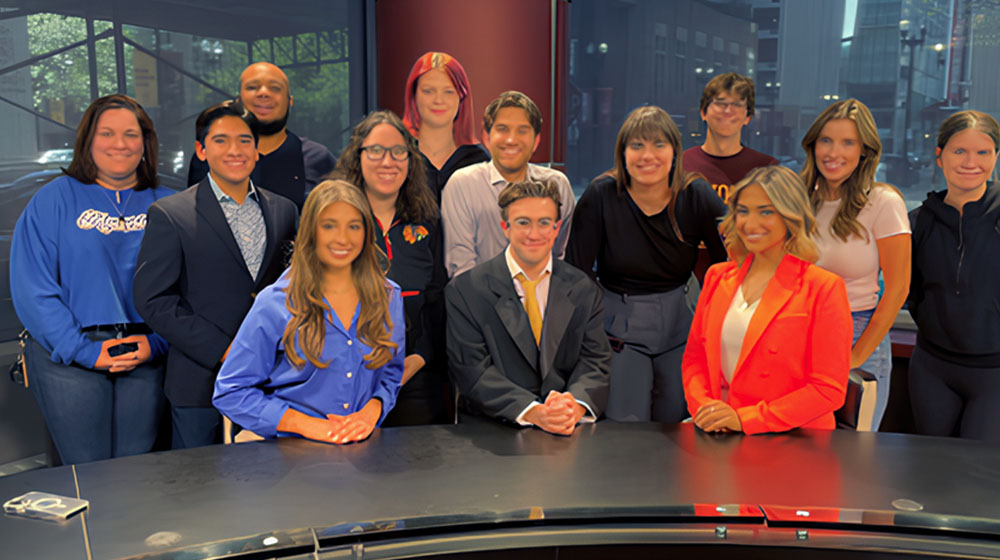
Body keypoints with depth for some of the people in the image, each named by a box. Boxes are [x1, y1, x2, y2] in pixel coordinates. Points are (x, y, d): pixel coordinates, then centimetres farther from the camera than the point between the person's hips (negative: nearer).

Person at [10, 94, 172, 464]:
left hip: (145, 358, 1)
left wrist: (157, 343, -9)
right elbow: (31, 288, -3)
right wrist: (82, 349, -10)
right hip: (69, 358, -1)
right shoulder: (55, 199, 3)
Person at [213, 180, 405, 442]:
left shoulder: (388, 298, 7)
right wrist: (308, 425, -12)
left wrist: (370, 413, -5)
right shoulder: (275, 303, -4)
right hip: (290, 451, -3)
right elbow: (230, 393, -2)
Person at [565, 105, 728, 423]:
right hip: (620, 331, -2)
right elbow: (577, 271, -9)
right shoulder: (600, 197, -10)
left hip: (678, 326, 2)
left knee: (674, 425, 12)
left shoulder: (697, 197, -5)